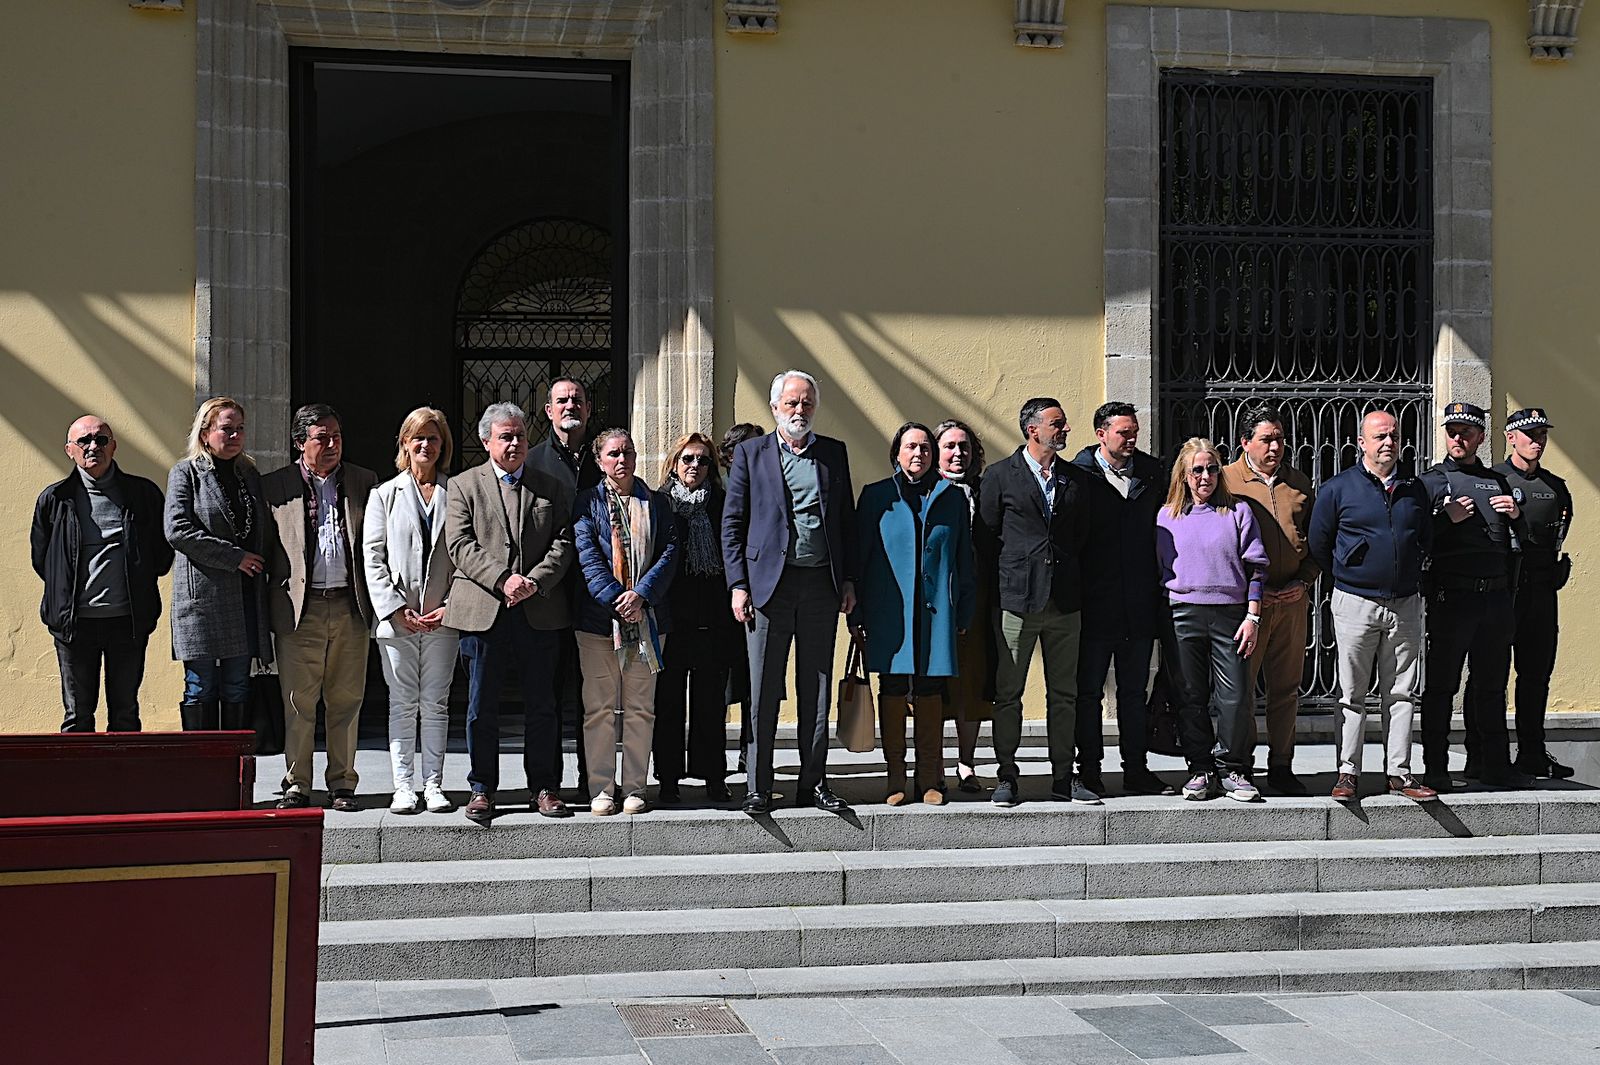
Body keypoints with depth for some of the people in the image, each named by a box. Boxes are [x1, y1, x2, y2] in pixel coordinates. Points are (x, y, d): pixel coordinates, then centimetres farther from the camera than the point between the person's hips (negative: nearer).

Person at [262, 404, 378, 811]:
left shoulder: (364, 482, 11)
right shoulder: (275, 486, 5)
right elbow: (264, 548, 7)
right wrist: (279, 588, -2)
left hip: (350, 606, 2)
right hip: (299, 607, -2)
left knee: (346, 700, 6)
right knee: (298, 702, 1)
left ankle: (342, 784, 15)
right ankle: (296, 785, 10)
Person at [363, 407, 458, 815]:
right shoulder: (385, 494, 7)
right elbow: (373, 556, 2)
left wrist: (452, 606, -7)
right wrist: (396, 609, -8)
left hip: (443, 618, 0)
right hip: (396, 617, 0)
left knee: (436, 703, 5)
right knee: (402, 704, 2)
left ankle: (433, 784, 10)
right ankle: (403, 786, 6)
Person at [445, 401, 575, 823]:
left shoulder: (552, 488, 13)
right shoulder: (464, 485, 7)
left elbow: (563, 542, 5)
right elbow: (460, 546, -3)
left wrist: (535, 581, -12)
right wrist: (503, 580, -15)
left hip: (540, 610, 1)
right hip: (482, 610, -1)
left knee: (542, 705, 6)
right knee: (482, 706, 3)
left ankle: (544, 787, 14)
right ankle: (482, 789, 13)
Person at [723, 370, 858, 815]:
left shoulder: (834, 453, 12)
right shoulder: (750, 453, 5)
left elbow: (847, 520, 13)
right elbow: (732, 523, 3)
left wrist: (848, 581, 5)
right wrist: (738, 585, -5)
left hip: (821, 583, 2)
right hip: (769, 582, -2)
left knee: (816, 690, 7)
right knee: (763, 693, -1)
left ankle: (814, 783, 14)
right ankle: (758, 787, 6)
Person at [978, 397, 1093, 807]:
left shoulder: (1075, 478, 12)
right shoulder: (1000, 476, 0)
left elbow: (1082, 536, 17)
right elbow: (987, 534, 3)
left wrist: (1071, 582, 11)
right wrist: (1001, 584, 1)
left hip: (1065, 602, 4)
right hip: (1017, 600, -3)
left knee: (1064, 693, 7)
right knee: (1008, 692, 1)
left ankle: (1063, 777, 14)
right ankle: (1006, 777, 9)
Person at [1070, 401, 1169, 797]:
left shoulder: (1151, 471, 8)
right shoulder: (1078, 474, -6)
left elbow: (1161, 530, 12)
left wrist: (1159, 586, 6)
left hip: (1140, 603, 4)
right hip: (1095, 601, -4)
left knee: (1135, 691, 12)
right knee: (1089, 691, 4)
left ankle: (1136, 769, 18)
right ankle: (1089, 770, 11)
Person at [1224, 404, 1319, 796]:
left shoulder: (1299, 483, 13)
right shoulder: (1226, 480, 0)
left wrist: (1304, 581, 2)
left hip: (1293, 599, 4)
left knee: (1286, 687, 8)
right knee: (1241, 683, -2)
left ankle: (1281, 767, 16)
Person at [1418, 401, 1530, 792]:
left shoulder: (1497, 482, 17)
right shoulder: (1431, 481, 4)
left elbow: (1523, 538, 21)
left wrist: (1516, 515, 1)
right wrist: (1447, 519, -15)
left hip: (1496, 596, 5)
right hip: (1451, 596, -4)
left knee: (1491, 684, 10)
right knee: (1441, 685, -1)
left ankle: (1492, 763, 17)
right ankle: (1436, 769, 3)